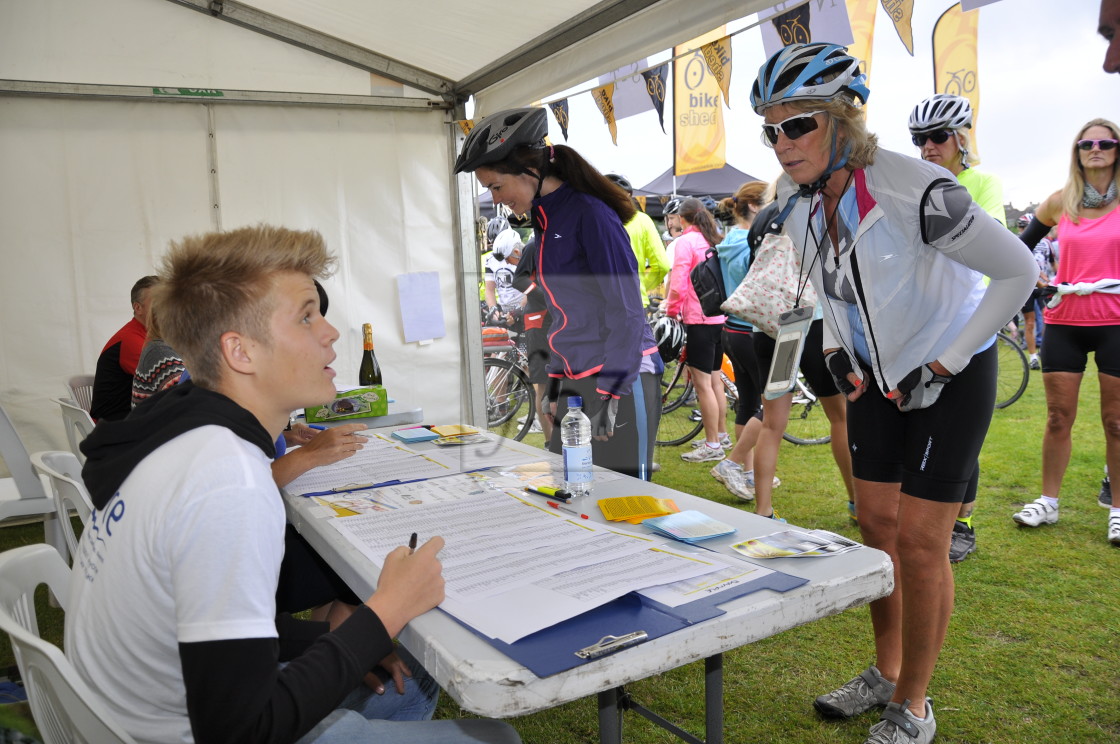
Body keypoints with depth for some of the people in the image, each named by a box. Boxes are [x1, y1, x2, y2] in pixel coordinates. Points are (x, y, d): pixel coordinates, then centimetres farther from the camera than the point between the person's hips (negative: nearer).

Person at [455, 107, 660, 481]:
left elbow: (626, 311, -16)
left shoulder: (589, 214, -13)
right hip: (574, 383, 8)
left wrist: (610, 396, -18)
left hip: (620, 380, -8)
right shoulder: (544, 221, 13)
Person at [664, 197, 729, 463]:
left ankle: (712, 446, 0)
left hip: (699, 318, -8)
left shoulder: (686, 241, -10)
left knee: (702, 383, -4)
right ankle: (721, 435, 29)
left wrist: (671, 308, 2)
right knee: (715, 379, 18)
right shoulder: (716, 240, 12)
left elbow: (678, 283, -15)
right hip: (721, 316, 9)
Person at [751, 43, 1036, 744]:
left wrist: (942, 366, -20)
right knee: (877, 522, 11)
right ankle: (886, 672, 30)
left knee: (919, 541, -4)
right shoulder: (798, 200, -7)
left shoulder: (914, 190, -29)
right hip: (878, 372, 6)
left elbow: (1017, 271, -20)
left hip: (951, 376, -6)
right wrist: (837, 350, 0)